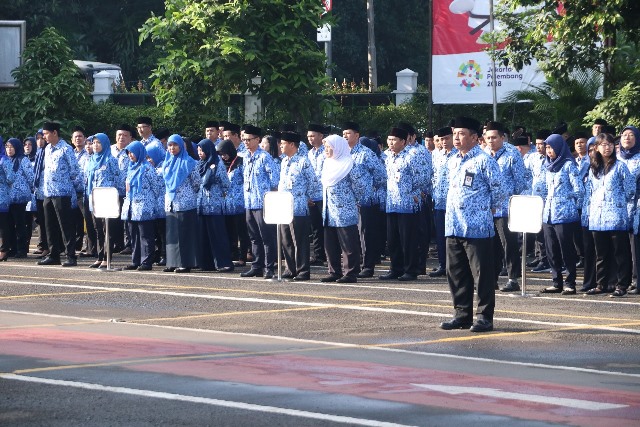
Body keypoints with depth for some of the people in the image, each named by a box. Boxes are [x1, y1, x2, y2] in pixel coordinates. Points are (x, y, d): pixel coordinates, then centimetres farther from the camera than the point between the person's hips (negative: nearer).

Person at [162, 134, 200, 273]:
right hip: (171, 203, 6)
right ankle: (173, 263, 9)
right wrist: (168, 196, 14)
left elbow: (196, 182, -3)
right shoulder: (167, 162, 14)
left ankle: (185, 263, -3)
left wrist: (188, 194, 7)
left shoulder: (188, 162, -5)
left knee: (185, 234, -5)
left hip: (185, 203, -6)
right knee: (171, 234, 5)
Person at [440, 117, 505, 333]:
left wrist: (488, 209, 3)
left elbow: (499, 190, -7)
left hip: (477, 228, -8)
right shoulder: (452, 161, 15)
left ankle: (484, 317, 2)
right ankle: (462, 314, 19)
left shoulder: (484, 161, -9)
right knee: (456, 274, 11)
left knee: (482, 274, -2)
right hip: (453, 226, 8)